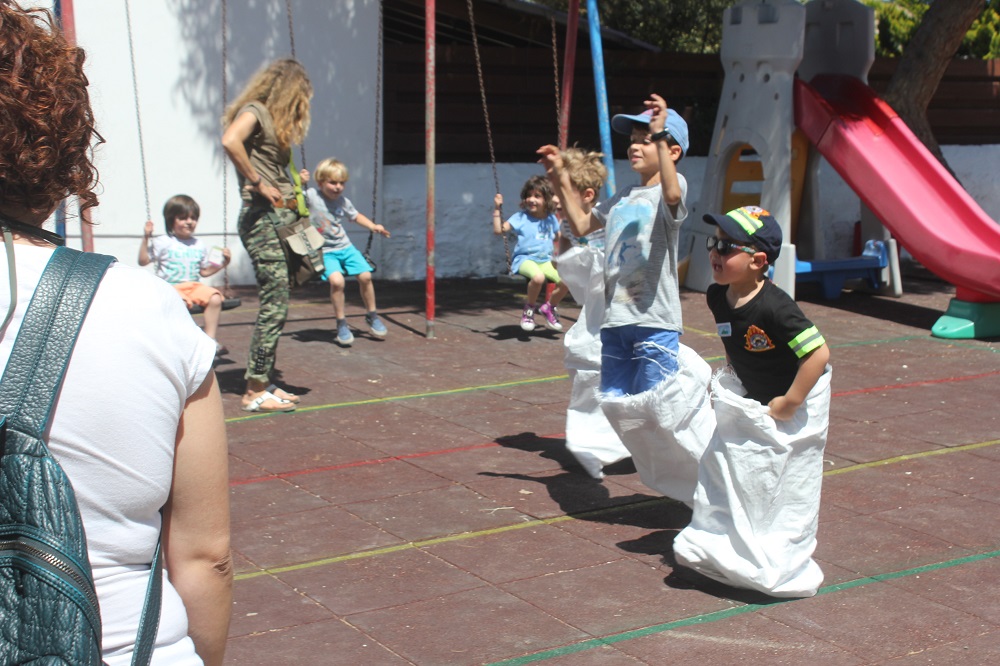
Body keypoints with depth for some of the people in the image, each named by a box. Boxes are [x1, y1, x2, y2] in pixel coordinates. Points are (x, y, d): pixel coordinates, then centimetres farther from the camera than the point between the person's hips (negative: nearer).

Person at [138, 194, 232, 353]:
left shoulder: (199, 246, 16)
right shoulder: (162, 243, 2)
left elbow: (204, 271, 22)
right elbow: (143, 261, -3)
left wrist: (222, 263, 10)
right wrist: (146, 238, -10)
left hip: (195, 286, 4)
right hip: (170, 287, -4)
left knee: (215, 297, -23)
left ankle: (211, 339, -17)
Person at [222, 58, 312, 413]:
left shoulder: (274, 120, 21)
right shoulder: (254, 111, -7)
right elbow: (230, 141, -27)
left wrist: (293, 181, 9)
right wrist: (258, 183, -21)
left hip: (282, 218, 10)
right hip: (263, 219, -10)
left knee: (275, 306, 11)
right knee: (274, 307, -9)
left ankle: (263, 383, 17)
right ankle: (255, 392, -4)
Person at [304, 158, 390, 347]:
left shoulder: (343, 201, 2)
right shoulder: (311, 196, -11)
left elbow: (356, 216, 19)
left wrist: (372, 226, 5)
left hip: (345, 247, 5)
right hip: (325, 251, -4)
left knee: (365, 276, -8)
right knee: (336, 280, -26)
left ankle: (372, 316, 18)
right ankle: (341, 324, -8)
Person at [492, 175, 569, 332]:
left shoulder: (551, 219, 12)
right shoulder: (520, 217, -1)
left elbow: (557, 238, 28)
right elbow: (499, 230, -8)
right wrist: (497, 209, -13)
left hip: (546, 260, 5)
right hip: (524, 259, -5)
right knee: (538, 277, -39)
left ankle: (549, 307, 9)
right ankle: (529, 308, -8)